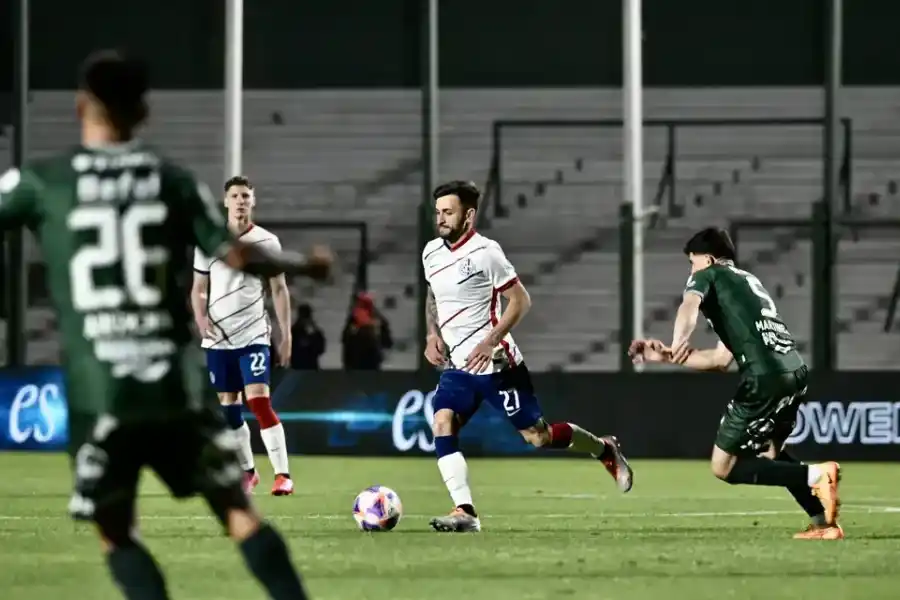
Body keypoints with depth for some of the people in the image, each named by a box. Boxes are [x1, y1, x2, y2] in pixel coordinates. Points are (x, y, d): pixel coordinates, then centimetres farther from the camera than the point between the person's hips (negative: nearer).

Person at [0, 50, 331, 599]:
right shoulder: (175, 181, 5)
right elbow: (237, 257, 0)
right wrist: (306, 264, 17)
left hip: (97, 393, -2)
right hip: (176, 383, 2)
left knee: (117, 533, 11)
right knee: (238, 511, 7)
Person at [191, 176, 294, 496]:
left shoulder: (266, 241, 1)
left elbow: (279, 289, 4)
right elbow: (198, 289, 11)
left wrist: (286, 335, 0)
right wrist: (200, 316, -9)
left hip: (253, 334, -3)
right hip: (218, 338, 3)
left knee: (259, 400, -17)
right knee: (228, 406, 9)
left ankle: (282, 474, -18)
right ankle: (247, 471, 26)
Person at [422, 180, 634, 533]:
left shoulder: (484, 252, -15)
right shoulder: (431, 253, 5)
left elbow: (520, 301, -13)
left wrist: (490, 342, -22)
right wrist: (432, 334, 5)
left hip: (496, 364, -6)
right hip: (457, 366, 6)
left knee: (537, 436, 1)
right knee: (442, 426, -16)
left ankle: (604, 450, 27)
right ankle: (464, 513, -18)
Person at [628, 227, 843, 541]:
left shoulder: (708, 276, 11)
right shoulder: (748, 281, 33)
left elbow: (689, 307, -15)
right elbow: (720, 359, 33)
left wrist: (678, 344, -29)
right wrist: (665, 356, 34)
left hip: (764, 377, -8)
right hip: (795, 371, 8)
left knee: (724, 466, 2)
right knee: (768, 451, 29)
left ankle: (815, 475, -13)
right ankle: (824, 522, 16)